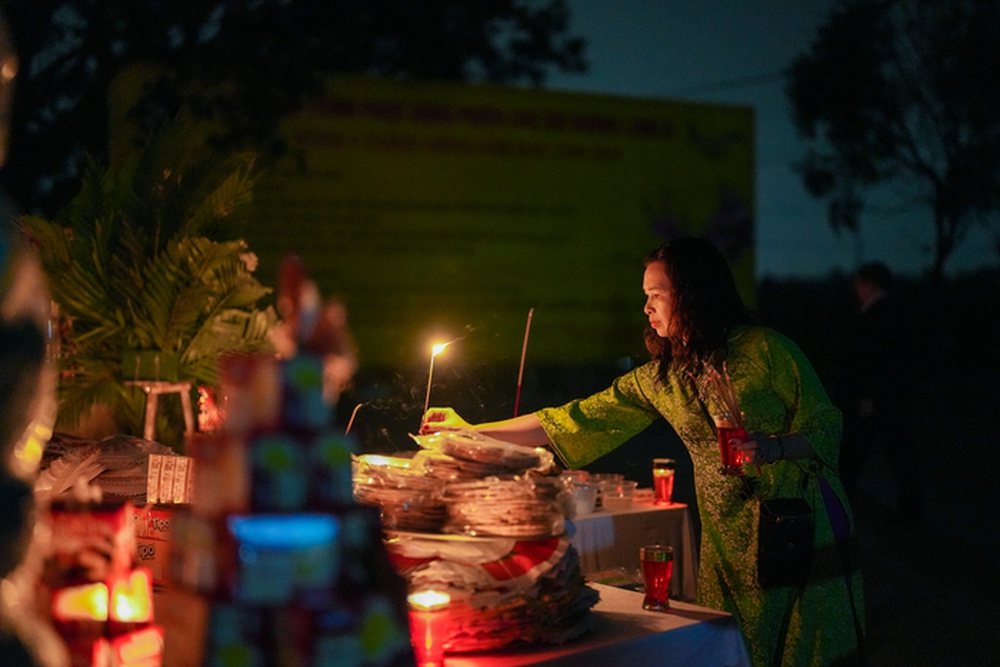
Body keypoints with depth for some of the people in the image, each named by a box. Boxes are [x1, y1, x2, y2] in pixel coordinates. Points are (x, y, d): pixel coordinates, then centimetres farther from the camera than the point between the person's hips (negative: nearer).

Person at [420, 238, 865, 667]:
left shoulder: (764, 348, -6)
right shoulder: (659, 379, 8)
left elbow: (825, 426, -2)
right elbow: (577, 421, 9)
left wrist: (775, 446, -24)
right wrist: (469, 433, 9)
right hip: (731, 545, 4)